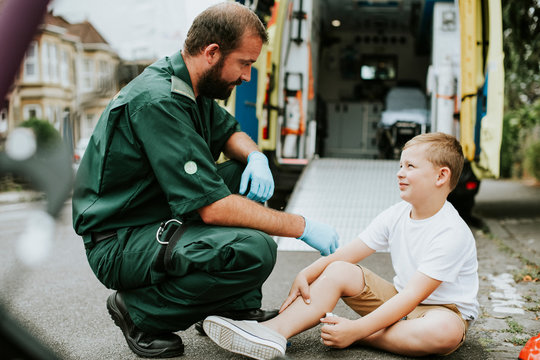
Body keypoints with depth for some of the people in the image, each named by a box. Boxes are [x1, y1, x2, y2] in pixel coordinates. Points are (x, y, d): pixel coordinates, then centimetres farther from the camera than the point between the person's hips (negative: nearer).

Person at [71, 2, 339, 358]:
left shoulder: (189, 85, 5)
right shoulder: (159, 101, -25)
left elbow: (230, 132, 21)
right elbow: (211, 207, -29)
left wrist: (255, 157, -4)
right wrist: (302, 226, -20)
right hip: (119, 244, -10)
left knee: (250, 175, 6)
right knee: (255, 250, -28)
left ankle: (237, 309, 7)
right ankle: (141, 311, -6)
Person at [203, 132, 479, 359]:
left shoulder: (452, 234, -23)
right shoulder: (396, 215, 0)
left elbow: (412, 296, -29)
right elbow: (348, 252, -2)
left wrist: (356, 330, -34)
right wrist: (306, 275, -18)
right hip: (399, 300, 6)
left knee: (446, 331, -41)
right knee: (337, 270, -11)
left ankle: (359, 337, -26)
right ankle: (273, 331, -28)